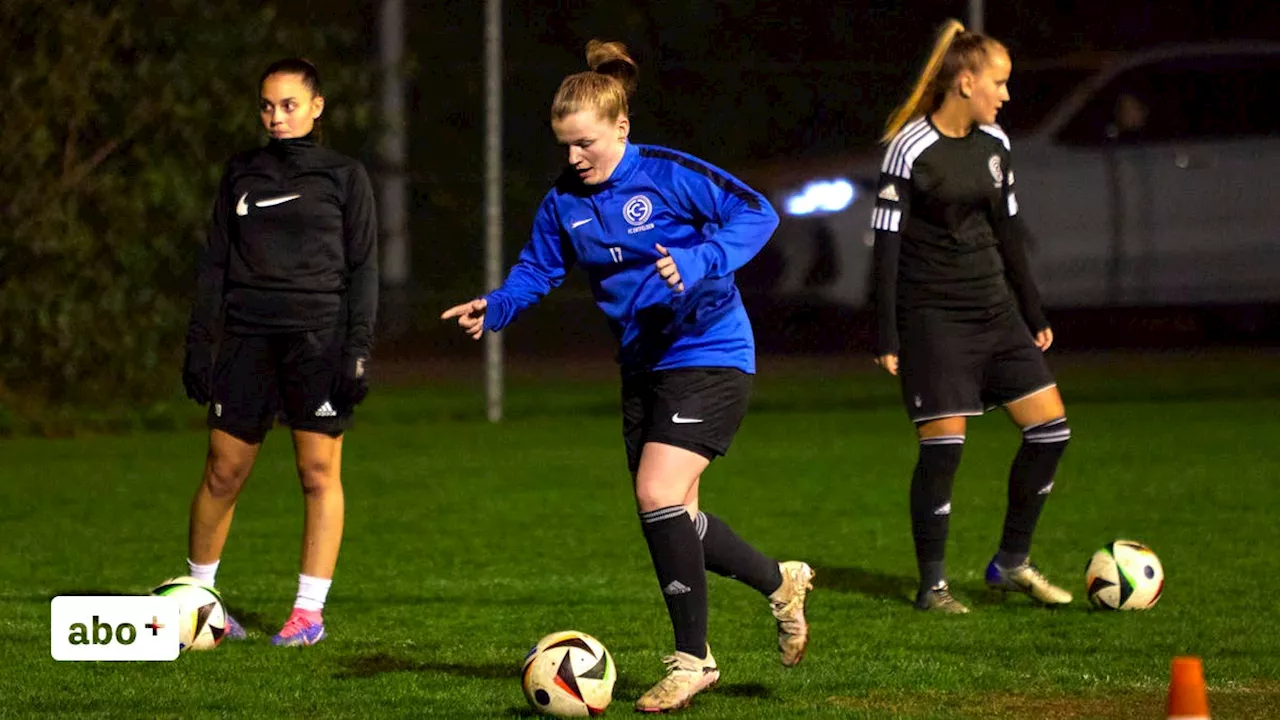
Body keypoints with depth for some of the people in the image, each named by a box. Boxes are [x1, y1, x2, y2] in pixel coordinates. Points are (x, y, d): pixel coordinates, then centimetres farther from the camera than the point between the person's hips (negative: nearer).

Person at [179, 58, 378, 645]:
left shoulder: (344, 176, 5)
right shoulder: (241, 174, 12)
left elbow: (363, 267, 2)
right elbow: (215, 262, 14)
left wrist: (358, 348, -7)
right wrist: (198, 342, 7)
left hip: (319, 337, -2)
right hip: (248, 337, 2)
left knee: (319, 473, -4)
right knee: (223, 471, 2)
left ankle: (309, 611, 1)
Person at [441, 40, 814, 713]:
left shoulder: (670, 174, -15)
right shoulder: (564, 202, 3)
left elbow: (757, 214, -16)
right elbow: (536, 269, 12)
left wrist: (698, 264, -31)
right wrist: (495, 307, -7)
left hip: (707, 354, -8)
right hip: (643, 366, 8)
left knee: (658, 496, -18)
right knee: (671, 518, 8)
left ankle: (692, 658, -6)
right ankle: (780, 582, 34)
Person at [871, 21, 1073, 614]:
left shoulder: (993, 143, 8)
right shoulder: (911, 148, -12)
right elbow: (887, 243, -11)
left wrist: (1033, 313, 18)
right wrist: (886, 336, -13)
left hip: (994, 309, 7)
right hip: (932, 314, -7)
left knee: (1050, 427, 1)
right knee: (943, 445, -10)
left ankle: (1011, 563, 14)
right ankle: (932, 584, 3)